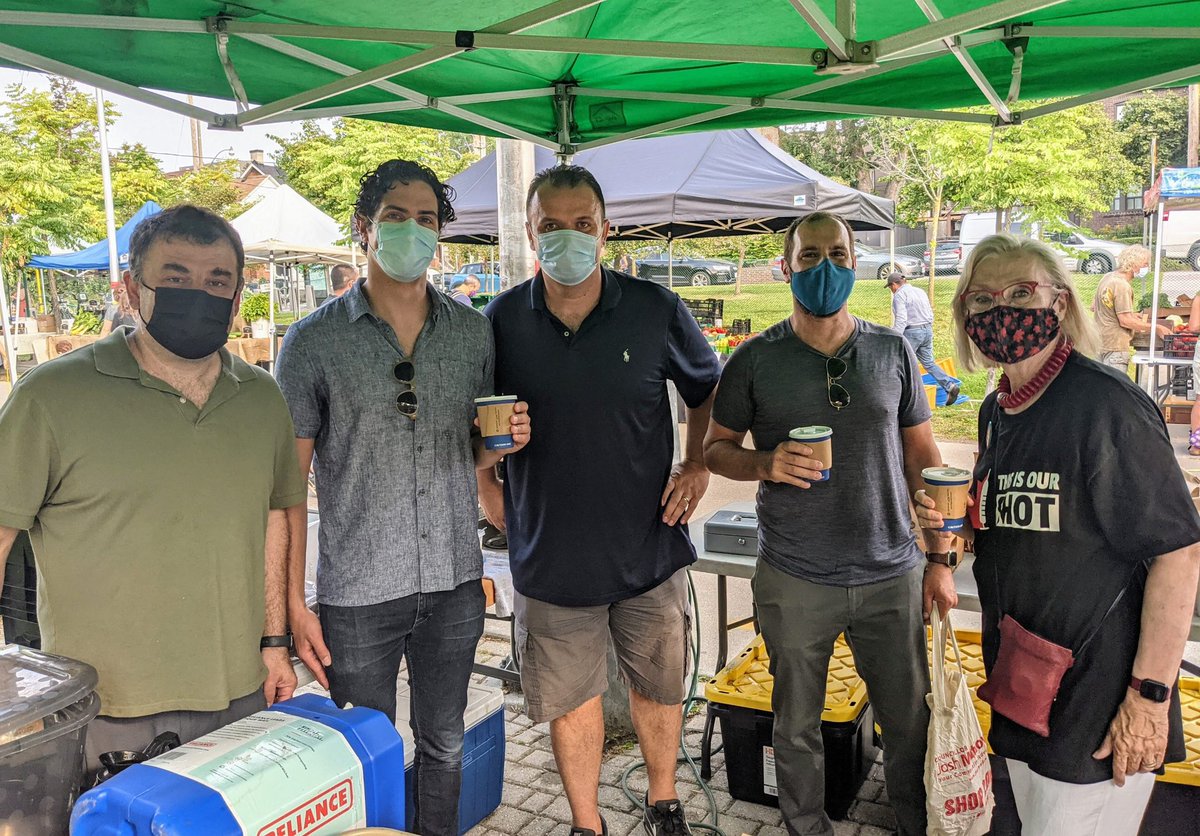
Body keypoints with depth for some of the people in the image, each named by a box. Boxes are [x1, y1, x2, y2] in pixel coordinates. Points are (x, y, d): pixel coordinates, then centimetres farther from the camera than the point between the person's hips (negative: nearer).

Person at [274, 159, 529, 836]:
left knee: (444, 744, 18)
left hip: (454, 583, 3)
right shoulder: (316, 340, -6)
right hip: (357, 592, -3)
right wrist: (294, 603, -7)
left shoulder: (473, 331, 4)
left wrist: (505, 439, -10)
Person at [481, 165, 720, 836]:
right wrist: (487, 484, 0)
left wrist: (698, 466, 0)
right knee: (571, 699, 14)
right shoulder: (502, 320, -5)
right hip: (550, 554, 0)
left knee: (658, 685, 18)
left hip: (649, 547, 0)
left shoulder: (657, 310, -6)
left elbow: (708, 389, 10)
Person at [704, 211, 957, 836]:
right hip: (794, 579, -1)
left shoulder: (893, 352, 3)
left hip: (892, 574, 2)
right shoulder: (754, 360, -3)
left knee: (912, 722, 14)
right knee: (796, 727, 13)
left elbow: (922, 458, 7)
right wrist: (765, 465, -17)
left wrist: (939, 558, 5)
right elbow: (715, 448, 4)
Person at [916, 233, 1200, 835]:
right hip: (1019, 684, 8)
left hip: (1096, 696, -8)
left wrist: (1150, 694, -20)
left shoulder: (1106, 404, -19)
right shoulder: (995, 411, 6)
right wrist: (957, 531, -3)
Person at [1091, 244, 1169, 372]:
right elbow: (1125, 321, -20)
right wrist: (1156, 328, -12)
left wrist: (1130, 314, 18)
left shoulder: (1108, 277, 8)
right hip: (1115, 347, -9)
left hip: (1100, 343, 10)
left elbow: (1094, 307, 18)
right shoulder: (1122, 285, -19)